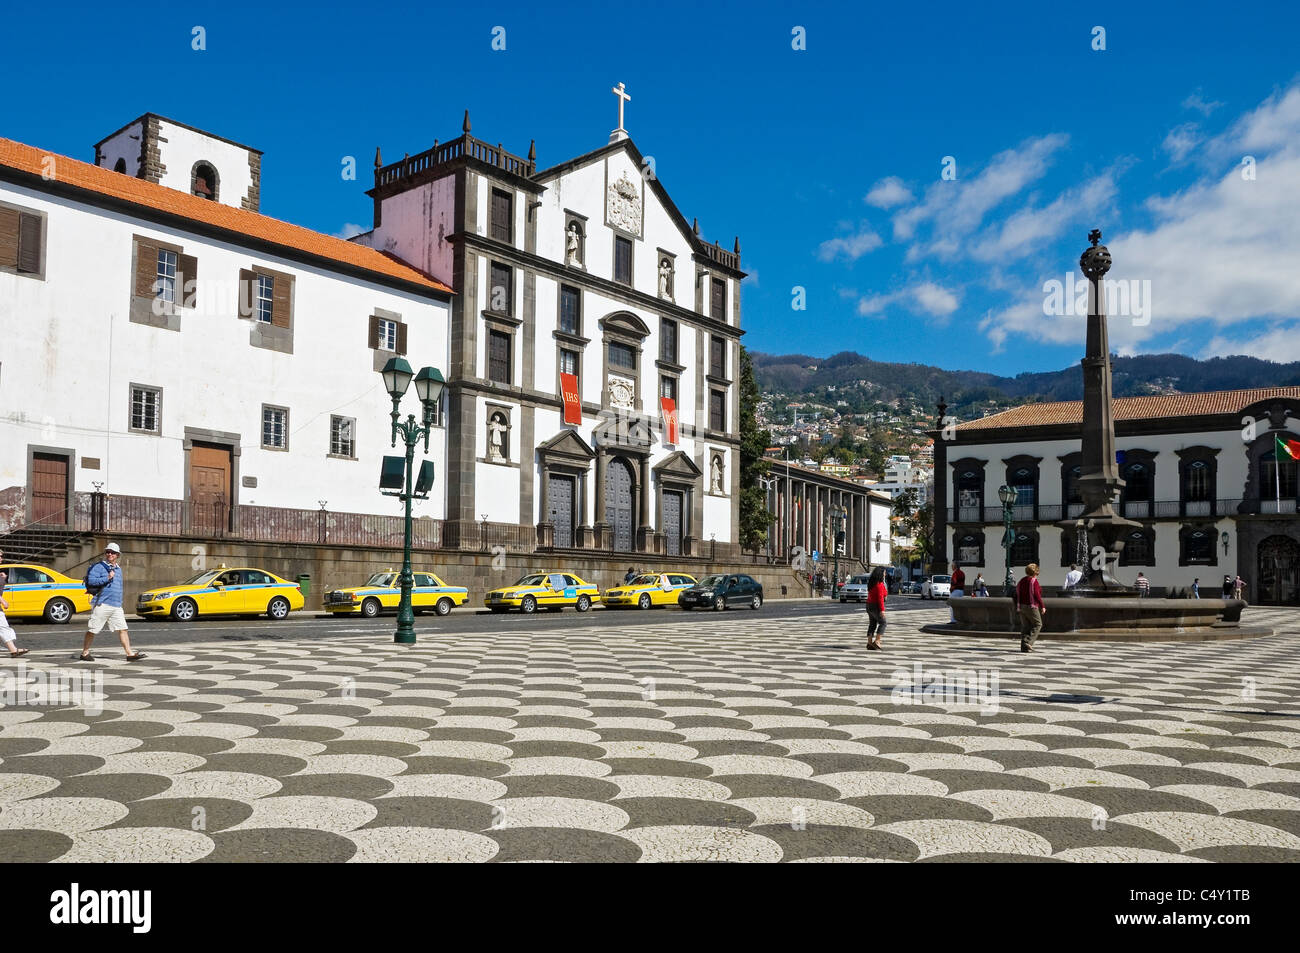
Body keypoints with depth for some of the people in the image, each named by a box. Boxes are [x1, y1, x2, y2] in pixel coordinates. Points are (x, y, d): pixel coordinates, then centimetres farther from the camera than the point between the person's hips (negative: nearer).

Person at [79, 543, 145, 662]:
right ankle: (85, 653, 15)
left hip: (116, 606, 6)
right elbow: (91, 580, -16)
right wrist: (107, 578, -18)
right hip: (102, 604, -6)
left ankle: (130, 654, -3)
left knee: (122, 629, 0)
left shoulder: (118, 569, 20)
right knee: (92, 630, 2)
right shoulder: (99, 566, -3)